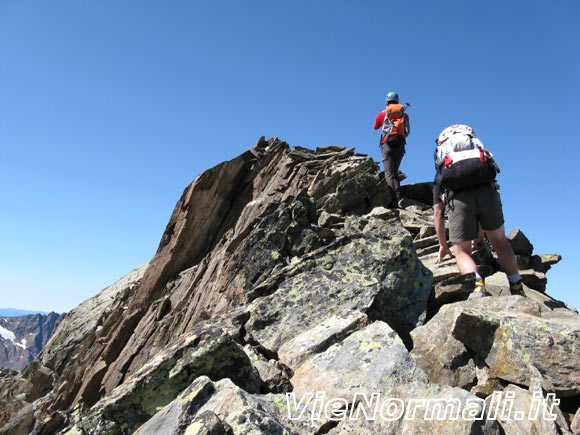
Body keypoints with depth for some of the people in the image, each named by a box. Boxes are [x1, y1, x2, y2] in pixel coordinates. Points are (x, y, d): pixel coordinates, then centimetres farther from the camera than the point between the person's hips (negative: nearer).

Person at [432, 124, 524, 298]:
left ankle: (478, 285, -14)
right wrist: (480, 232, 56)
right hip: (487, 190, 2)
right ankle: (517, 290, 23)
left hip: (458, 197, -2)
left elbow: (438, 212, 25)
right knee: (500, 242, 24)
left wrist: (443, 245, 32)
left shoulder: (440, 175, 34)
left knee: (461, 251, 12)